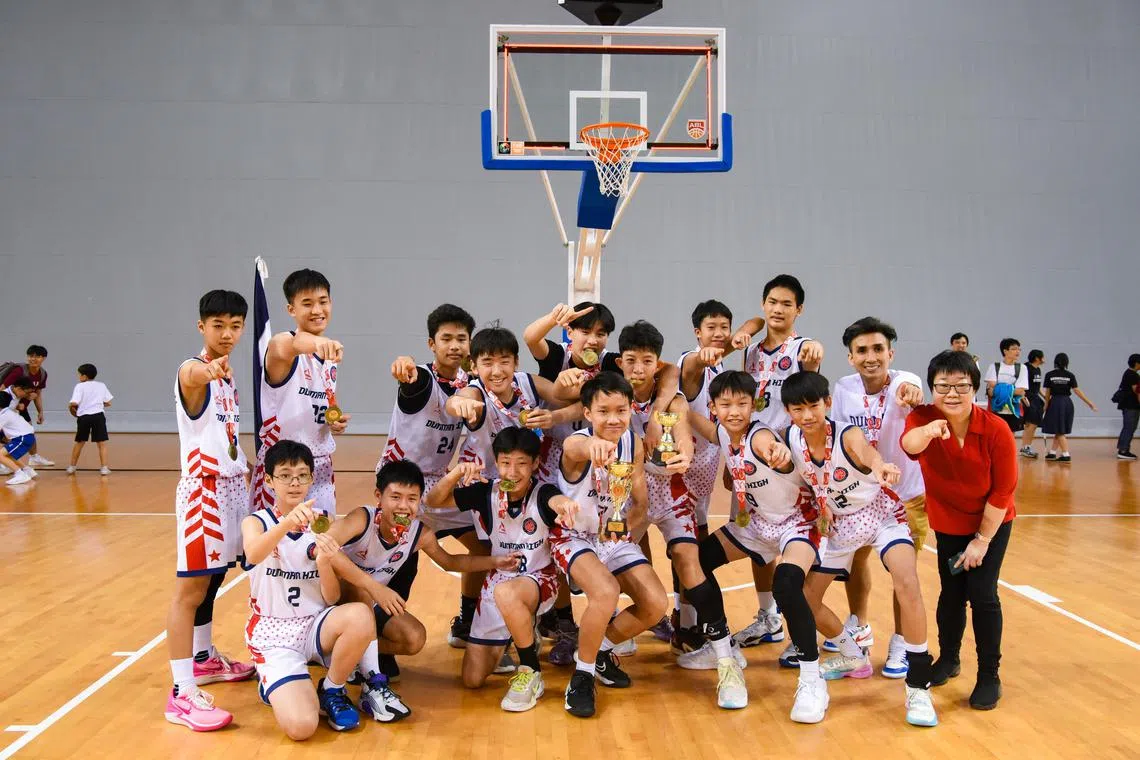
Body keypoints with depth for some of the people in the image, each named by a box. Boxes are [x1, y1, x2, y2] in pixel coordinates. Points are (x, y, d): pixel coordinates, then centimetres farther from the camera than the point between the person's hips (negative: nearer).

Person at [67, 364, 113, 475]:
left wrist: (72, 409, 10)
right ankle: (104, 468, -6)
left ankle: (72, 467, 25)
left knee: (79, 442, 16)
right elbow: (108, 403, 13)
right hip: (98, 416, 0)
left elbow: (74, 403, -10)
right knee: (102, 443, 2)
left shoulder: (80, 386, 2)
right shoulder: (101, 385, 12)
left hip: (83, 417, 0)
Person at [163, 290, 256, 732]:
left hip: (232, 485, 8)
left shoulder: (228, 376, 13)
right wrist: (208, 368, -63)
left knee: (212, 581, 19)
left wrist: (244, 464, 14)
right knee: (191, 588, -7)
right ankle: (182, 694, -6)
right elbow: (195, 375, -41)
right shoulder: (193, 371, -13)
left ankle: (205, 659, 34)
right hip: (203, 488, -8)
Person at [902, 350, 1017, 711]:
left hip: (992, 523, -2)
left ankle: (989, 676, 8)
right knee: (951, 592, 11)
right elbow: (910, 445, -44)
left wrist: (982, 540, -14)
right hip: (948, 524, 2)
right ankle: (948, 659, 35)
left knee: (982, 594, -9)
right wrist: (929, 430, -67)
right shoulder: (924, 417, -20)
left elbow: (1003, 492, -16)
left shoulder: (996, 430, -24)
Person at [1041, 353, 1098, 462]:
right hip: (1067, 403, 3)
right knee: (1060, 430, 14)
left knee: (1059, 431, 2)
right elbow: (1077, 390, -6)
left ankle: (1066, 454, -6)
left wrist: (1046, 406, 10)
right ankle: (1052, 452, 19)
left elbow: (1047, 393, -2)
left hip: (1055, 403, -3)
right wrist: (1089, 403, -2)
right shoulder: (1070, 375, -1)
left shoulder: (1049, 375, -5)